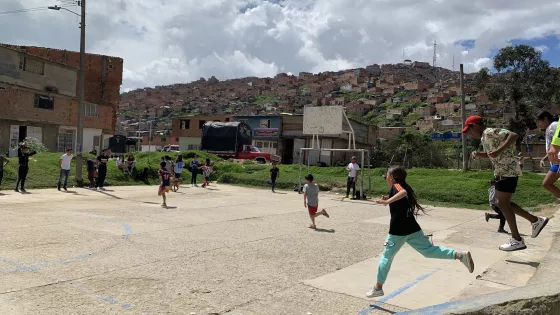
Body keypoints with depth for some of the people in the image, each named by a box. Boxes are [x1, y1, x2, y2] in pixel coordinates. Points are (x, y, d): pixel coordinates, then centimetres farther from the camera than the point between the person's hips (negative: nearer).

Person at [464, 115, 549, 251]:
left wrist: (499, 151, -34)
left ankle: (517, 240, -2)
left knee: (503, 204, -8)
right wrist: (479, 154, 10)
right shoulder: (484, 137, 16)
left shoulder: (490, 132, -15)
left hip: (508, 172, -10)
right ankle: (536, 220, 22)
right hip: (503, 172, 10)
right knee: (503, 203, 15)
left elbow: (513, 135, -27)